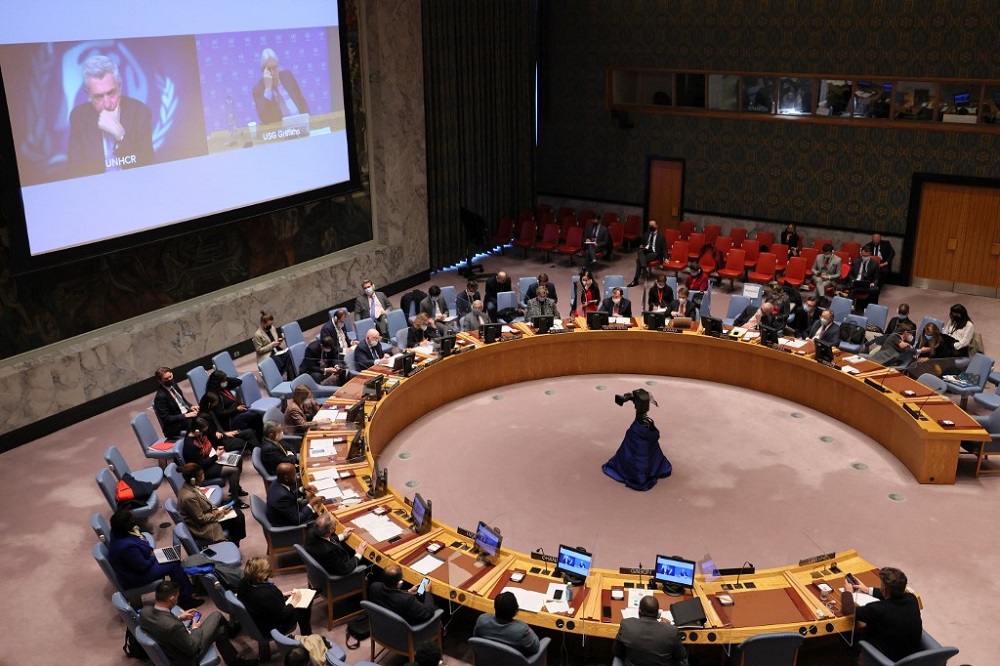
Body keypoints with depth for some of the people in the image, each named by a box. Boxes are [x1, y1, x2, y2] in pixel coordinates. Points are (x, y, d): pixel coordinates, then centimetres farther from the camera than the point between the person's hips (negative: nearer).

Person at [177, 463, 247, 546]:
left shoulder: (190, 486, -7)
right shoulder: (189, 497, -34)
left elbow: (204, 501, 10)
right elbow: (201, 519, -25)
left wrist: (214, 509, -6)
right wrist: (218, 514, -14)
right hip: (201, 528, -9)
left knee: (238, 514, 7)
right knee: (237, 518, -3)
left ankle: (235, 540, 26)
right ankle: (234, 544, 22)